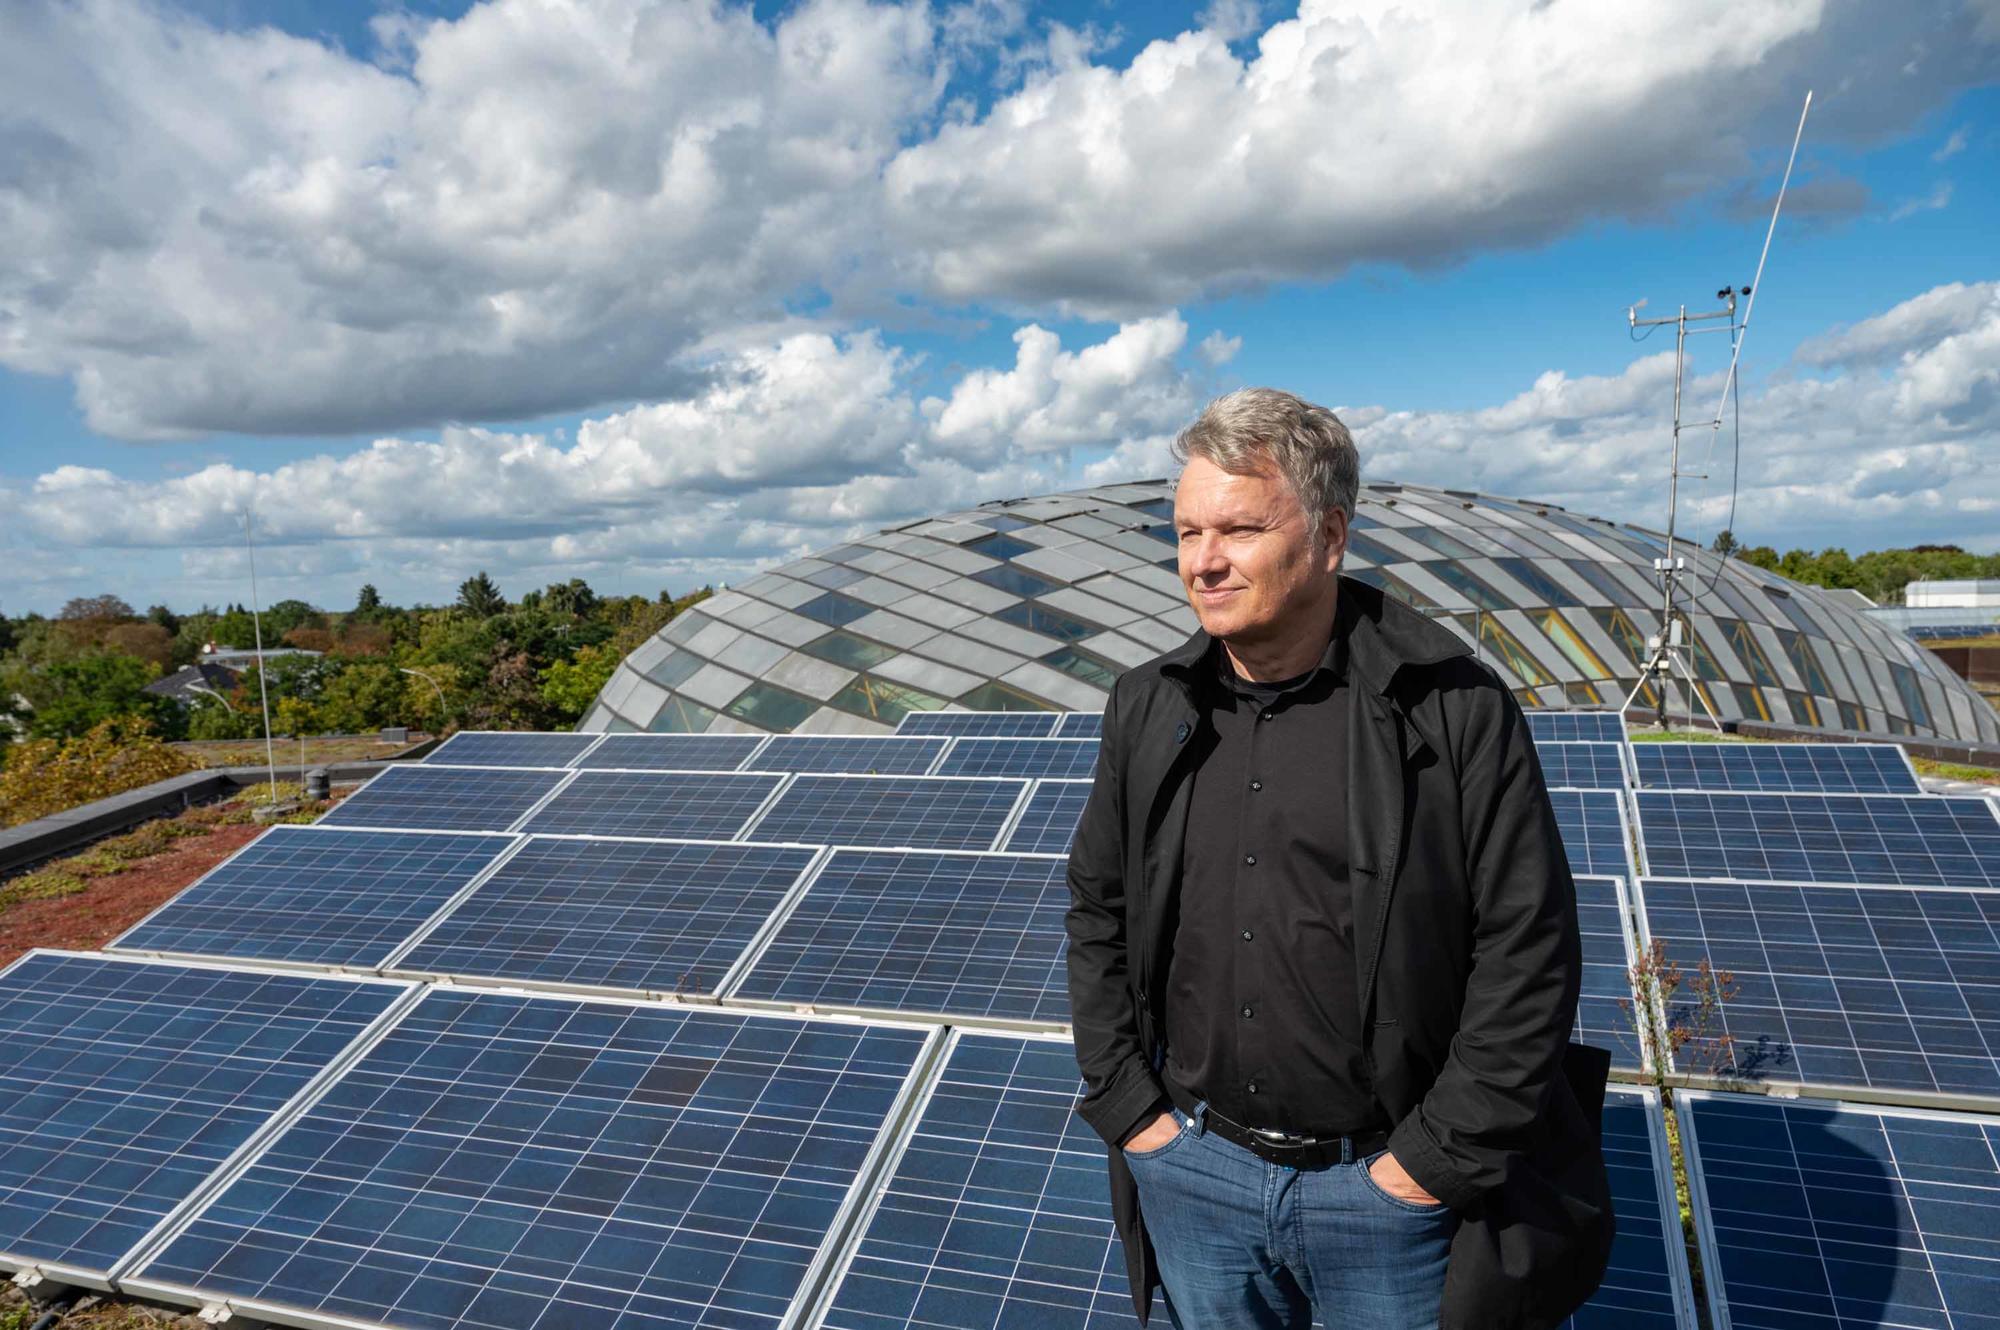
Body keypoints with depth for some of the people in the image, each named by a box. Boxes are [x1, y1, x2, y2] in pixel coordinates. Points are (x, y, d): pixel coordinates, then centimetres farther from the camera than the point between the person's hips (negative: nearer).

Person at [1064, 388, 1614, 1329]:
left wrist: (1437, 1160, -12)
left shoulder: (1456, 712, -13)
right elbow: (1096, 910, 7)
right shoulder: (1148, 709, -1)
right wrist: (1125, 1106, 2)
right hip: (1193, 1172, 4)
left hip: (1389, 1187, -3)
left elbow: (1528, 956, -12)